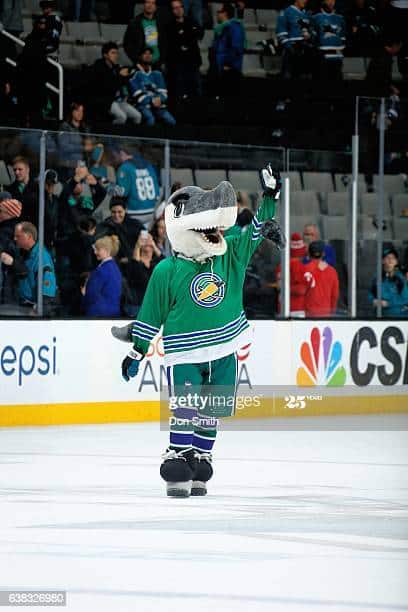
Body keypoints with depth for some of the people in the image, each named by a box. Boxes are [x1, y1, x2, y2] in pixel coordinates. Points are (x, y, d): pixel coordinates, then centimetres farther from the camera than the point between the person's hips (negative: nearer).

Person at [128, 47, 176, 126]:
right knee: (150, 120, -37)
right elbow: (137, 93, -7)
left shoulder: (157, 74, 18)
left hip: (158, 105, 5)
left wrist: (160, 99, -12)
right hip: (142, 105, -5)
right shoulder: (135, 73, 1)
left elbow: (163, 92, 11)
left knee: (171, 121, -21)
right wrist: (151, 101, -15)